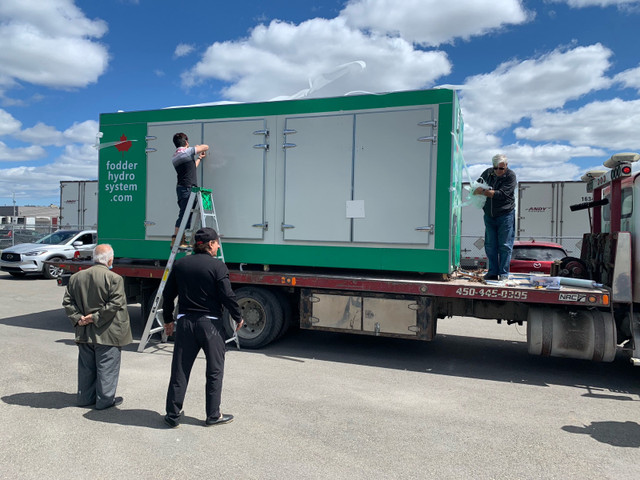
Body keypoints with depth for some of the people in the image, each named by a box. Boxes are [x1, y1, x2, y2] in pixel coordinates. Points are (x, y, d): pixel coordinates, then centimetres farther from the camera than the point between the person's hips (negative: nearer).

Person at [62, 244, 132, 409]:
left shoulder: (76, 277, 5)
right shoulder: (115, 279, -15)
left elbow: (67, 302, 6)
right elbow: (114, 304, -20)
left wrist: (78, 318, -1)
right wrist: (96, 318, -14)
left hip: (84, 333, 6)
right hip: (107, 334, -6)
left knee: (86, 367, 18)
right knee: (107, 367, 7)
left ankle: (85, 397, 30)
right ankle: (105, 399, 14)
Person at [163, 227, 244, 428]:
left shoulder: (180, 265, 6)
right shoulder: (218, 266, -9)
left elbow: (168, 295, 11)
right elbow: (227, 296, -12)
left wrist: (168, 320, 22)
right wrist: (238, 318, 3)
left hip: (185, 322, 4)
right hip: (210, 323, -4)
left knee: (180, 370, 11)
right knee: (214, 371, 9)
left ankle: (173, 415, 18)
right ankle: (213, 415, 16)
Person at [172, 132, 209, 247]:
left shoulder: (174, 157, 19)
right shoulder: (187, 151, -5)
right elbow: (206, 147, 4)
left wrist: (199, 158, 40)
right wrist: (198, 147, 25)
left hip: (181, 188, 9)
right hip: (188, 188, -9)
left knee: (185, 214, 10)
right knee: (184, 214, -10)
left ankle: (181, 240, 10)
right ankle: (175, 240, -12)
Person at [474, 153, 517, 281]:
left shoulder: (510, 176, -9)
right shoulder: (487, 173, 5)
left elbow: (501, 194, -21)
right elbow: (477, 185, 19)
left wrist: (483, 192, -19)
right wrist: (477, 190, -4)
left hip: (505, 215, -5)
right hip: (489, 216, 5)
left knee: (504, 246, -1)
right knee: (490, 246, 6)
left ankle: (504, 273, 5)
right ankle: (493, 272, 14)